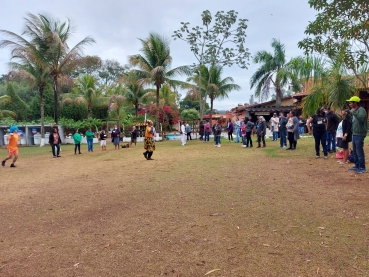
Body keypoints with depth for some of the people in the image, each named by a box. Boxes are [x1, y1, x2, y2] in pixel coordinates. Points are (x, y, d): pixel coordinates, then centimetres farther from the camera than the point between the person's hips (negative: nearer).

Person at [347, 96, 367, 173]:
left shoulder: (361, 110, -15)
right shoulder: (353, 110, 12)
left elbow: (361, 118, -32)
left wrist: (353, 112, -31)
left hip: (359, 134, -10)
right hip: (354, 134, 10)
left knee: (359, 152, -4)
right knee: (354, 152, 17)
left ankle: (362, 168, 4)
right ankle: (357, 166, 28)